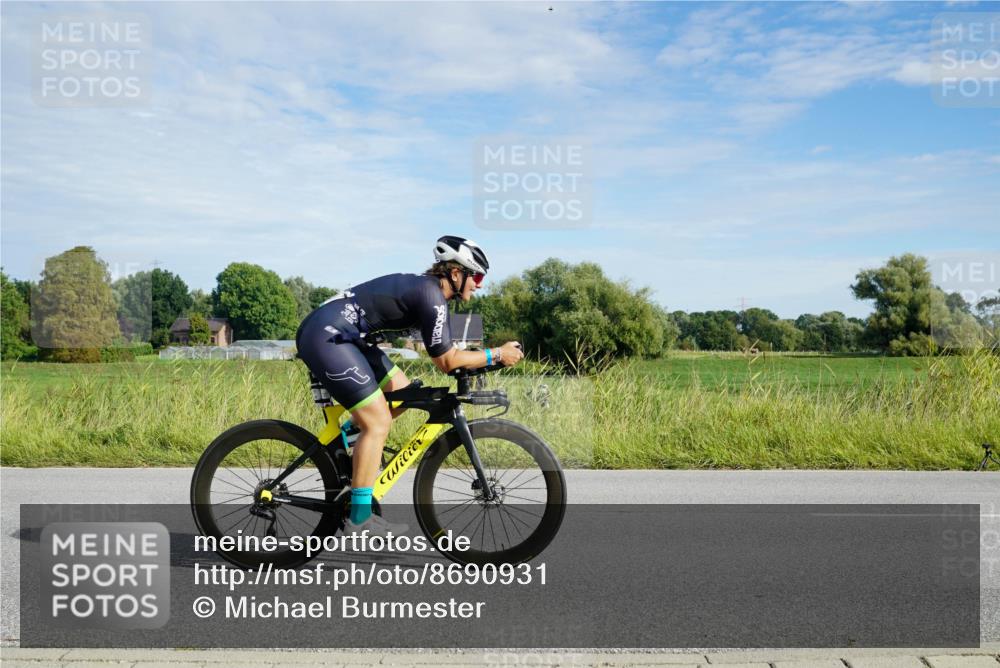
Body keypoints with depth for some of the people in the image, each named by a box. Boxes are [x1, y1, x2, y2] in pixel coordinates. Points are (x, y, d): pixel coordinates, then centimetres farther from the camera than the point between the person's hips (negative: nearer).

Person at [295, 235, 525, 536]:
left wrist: (478, 360, 10)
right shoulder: (431, 296, -15)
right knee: (378, 423, -8)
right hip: (326, 336, -10)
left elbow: (444, 353, 20)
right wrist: (496, 355, -6)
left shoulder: (426, 287, 14)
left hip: (342, 335, 10)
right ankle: (359, 520, -3)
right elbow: (445, 361, -14)